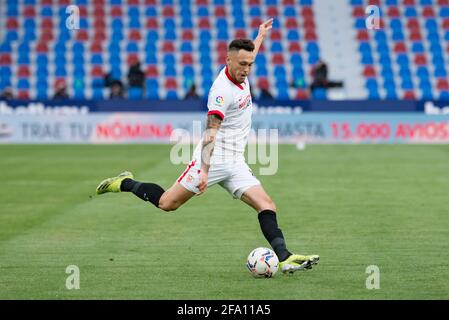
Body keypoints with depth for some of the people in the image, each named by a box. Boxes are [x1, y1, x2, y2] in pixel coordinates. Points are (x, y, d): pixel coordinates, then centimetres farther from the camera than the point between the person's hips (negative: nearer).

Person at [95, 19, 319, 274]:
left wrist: (260, 35, 49)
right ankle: (126, 183, 21)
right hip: (213, 159, -8)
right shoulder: (222, 90, -19)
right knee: (167, 203, -3)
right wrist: (204, 171, -34)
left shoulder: (240, 75, 8)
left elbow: (247, 55, 37)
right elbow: (210, 132, -26)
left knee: (266, 205, -9)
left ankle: (285, 258, -17)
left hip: (235, 164, 8)